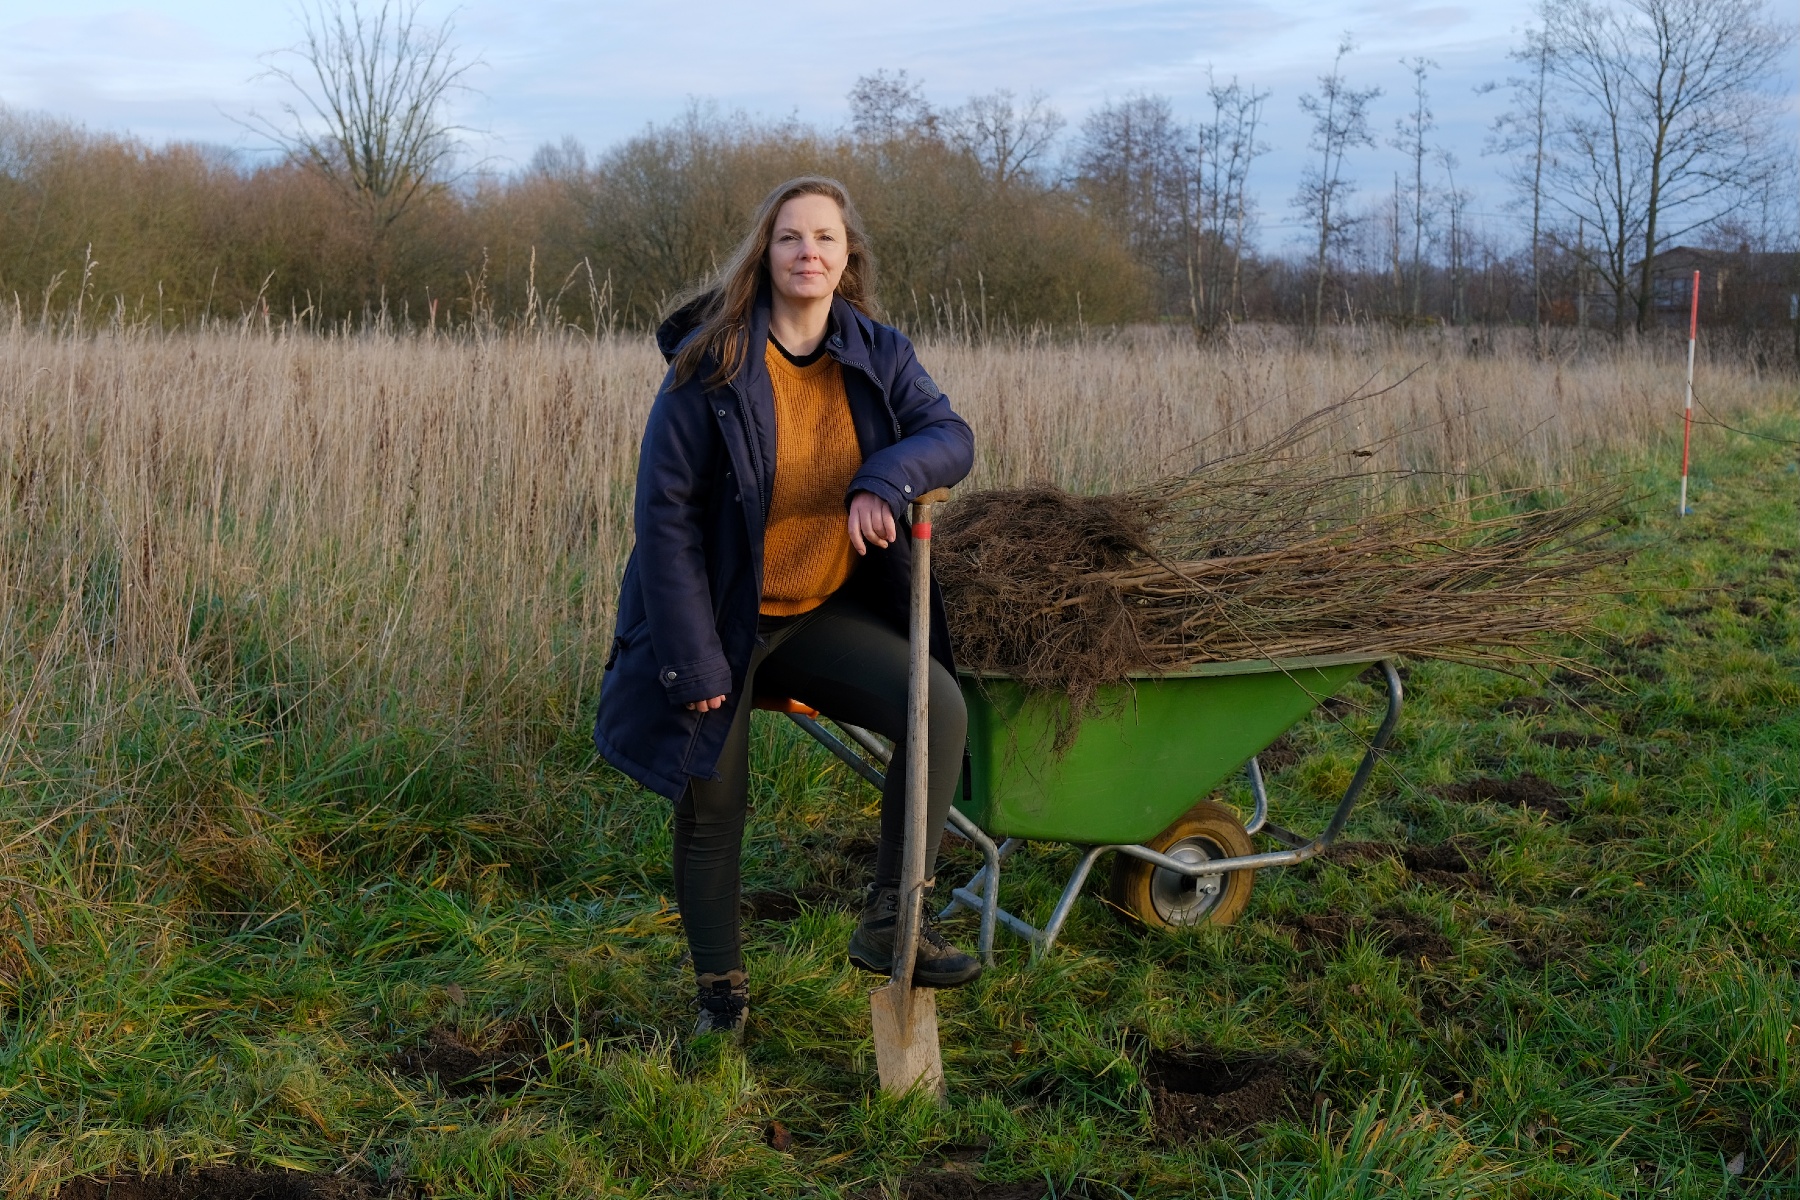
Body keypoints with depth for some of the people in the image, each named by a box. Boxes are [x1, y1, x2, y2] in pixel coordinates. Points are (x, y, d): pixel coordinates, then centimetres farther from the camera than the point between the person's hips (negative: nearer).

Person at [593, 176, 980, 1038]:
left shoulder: (877, 355, -2)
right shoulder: (708, 364, -15)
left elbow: (951, 435, -10)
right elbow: (664, 511, -15)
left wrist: (887, 477, -33)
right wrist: (692, 659, -17)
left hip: (822, 610, 4)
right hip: (719, 616, -3)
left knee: (939, 706, -16)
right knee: (712, 809, 4)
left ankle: (887, 924, -4)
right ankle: (721, 990, 27)